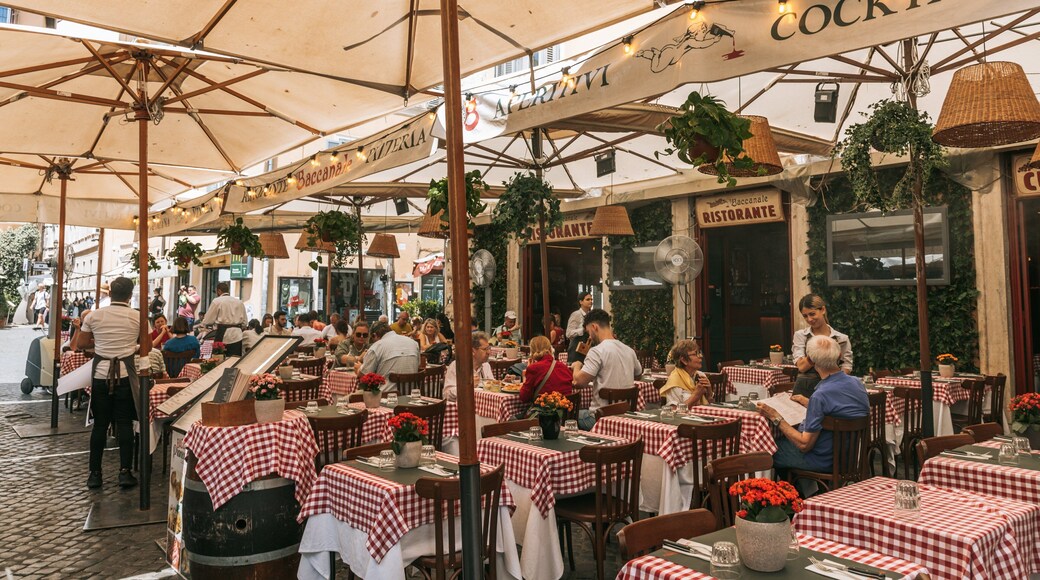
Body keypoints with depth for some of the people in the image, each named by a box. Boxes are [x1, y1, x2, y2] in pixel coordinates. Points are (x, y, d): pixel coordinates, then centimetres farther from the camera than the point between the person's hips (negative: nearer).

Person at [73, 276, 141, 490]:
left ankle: (95, 473, 14)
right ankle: (125, 472, 4)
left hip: (101, 373, 1)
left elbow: (80, 345, 5)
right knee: (124, 422, 4)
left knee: (100, 423, 8)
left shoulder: (94, 316, -1)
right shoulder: (138, 317, -4)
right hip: (125, 374, -1)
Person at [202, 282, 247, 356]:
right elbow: (244, 323, 13)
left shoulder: (217, 301, 0)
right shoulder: (239, 302, 13)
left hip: (223, 334, -4)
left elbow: (208, 321, 0)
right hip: (237, 335, 4)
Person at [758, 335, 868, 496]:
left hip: (826, 461, -8)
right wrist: (807, 403, 22)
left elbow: (804, 445, -24)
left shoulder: (821, 395, -30)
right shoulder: (857, 383, -5)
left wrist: (775, 418, -17)